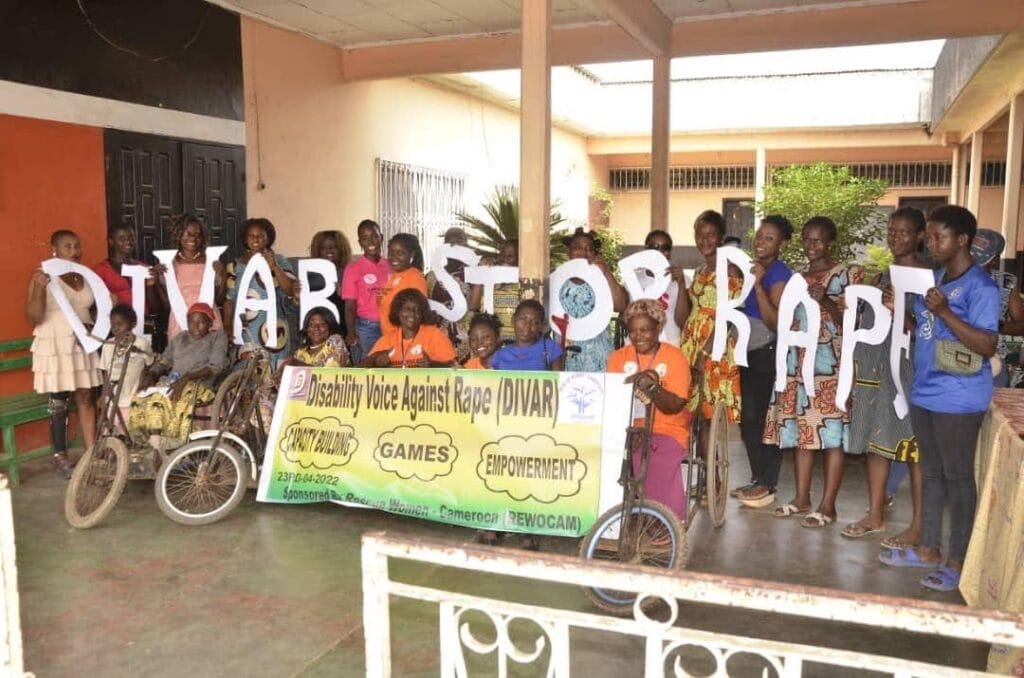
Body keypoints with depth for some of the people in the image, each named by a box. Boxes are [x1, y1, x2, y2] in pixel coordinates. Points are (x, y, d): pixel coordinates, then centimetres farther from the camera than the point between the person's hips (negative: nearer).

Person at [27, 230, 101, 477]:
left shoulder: (86, 277, 10)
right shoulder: (42, 277, -7)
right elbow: (34, 318, -14)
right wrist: (39, 289, -26)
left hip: (83, 345, 5)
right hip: (55, 346, -5)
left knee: (85, 397, 5)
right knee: (59, 401, 0)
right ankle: (60, 456, 10)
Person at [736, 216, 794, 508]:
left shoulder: (780, 274, -12)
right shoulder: (753, 268, 12)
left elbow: (774, 320, -21)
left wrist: (758, 284, -24)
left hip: (767, 354, -8)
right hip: (749, 352, 8)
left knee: (763, 419, -4)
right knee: (748, 419, 10)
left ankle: (768, 486, 5)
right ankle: (757, 479, 21)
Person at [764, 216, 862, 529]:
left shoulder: (846, 276, -2)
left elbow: (850, 323, -8)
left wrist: (826, 302, -20)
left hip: (831, 365, -6)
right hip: (797, 362, 6)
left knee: (831, 433, -3)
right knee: (800, 431, 9)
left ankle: (828, 505, 3)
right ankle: (802, 497, 19)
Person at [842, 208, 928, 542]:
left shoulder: (927, 276, -5)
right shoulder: (882, 276, 16)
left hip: (909, 367, -7)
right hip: (877, 366, 7)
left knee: (913, 442, -2)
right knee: (875, 438, 10)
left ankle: (919, 525, 6)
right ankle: (875, 515, 20)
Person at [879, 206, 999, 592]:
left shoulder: (981, 286, -14)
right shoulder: (935, 278, 12)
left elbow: (987, 346, -19)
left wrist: (945, 312, -26)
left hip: (958, 399, -8)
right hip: (924, 393, 8)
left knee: (958, 477, 2)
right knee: (931, 472, 16)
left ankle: (957, 561, 13)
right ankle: (928, 549, 27)